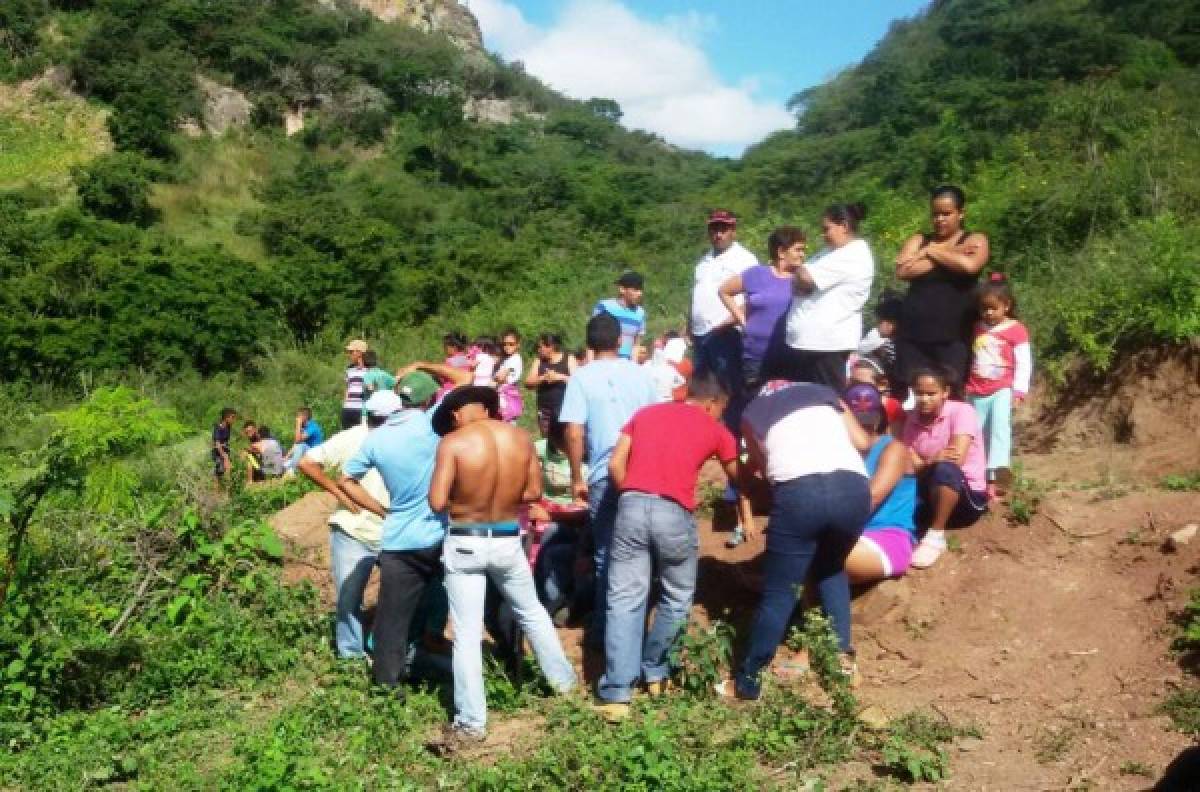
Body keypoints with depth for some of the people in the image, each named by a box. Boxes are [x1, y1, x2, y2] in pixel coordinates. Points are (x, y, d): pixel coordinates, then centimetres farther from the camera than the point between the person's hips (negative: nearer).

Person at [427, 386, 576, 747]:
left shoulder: (452, 442, -14)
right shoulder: (521, 438, -3)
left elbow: (437, 502, -16)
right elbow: (534, 491, 4)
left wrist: (461, 499, 4)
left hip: (465, 543, -3)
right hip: (507, 541, 4)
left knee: (467, 634, 5)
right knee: (532, 611, 25)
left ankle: (471, 722, 11)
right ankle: (564, 680, 41)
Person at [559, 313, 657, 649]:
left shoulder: (582, 377, -4)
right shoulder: (639, 373, 7)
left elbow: (574, 433, -9)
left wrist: (577, 478, 0)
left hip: (605, 475, -3)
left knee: (607, 555, 8)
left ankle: (605, 631, 14)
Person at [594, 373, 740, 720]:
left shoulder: (645, 412, 20)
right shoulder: (715, 429, 15)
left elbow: (615, 465, 11)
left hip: (632, 507, 2)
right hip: (674, 514, -2)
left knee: (624, 599, 4)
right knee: (676, 599, 19)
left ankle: (617, 692, -1)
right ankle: (654, 671, 29)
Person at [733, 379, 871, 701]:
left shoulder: (752, 413, 23)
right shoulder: (822, 391, 29)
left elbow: (763, 463, 18)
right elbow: (862, 442, 25)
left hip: (799, 490, -3)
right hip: (854, 487, 3)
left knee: (779, 591, 10)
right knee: (831, 567, 30)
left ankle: (750, 677, 18)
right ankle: (842, 653, 24)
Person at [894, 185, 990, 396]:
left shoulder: (975, 240, 9)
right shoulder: (918, 240, 15)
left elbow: (969, 265, -14)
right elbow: (902, 271, -4)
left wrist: (932, 251, -1)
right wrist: (949, 253, -3)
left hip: (953, 336, -2)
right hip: (913, 334, 2)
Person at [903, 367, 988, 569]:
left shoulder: (961, 411, -12)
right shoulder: (912, 418, 2)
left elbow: (956, 458, -26)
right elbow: (912, 466, -10)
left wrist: (926, 462, -17)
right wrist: (934, 460, -29)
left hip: (969, 496, -4)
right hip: (929, 493, 4)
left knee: (945, 470, -37)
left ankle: (936, 535, -24)